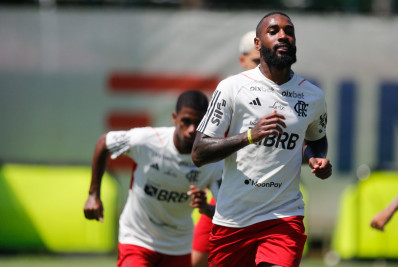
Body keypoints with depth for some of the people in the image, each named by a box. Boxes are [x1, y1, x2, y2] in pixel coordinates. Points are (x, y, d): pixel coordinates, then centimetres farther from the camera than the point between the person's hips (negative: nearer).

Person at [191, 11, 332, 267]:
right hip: (232, 218, -1)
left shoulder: (313, 96, 8)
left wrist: (318, 160, 5)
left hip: (285, 216, 1)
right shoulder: (232, 88, -3)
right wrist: (250, 135, -20)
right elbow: (198, 153, -7)